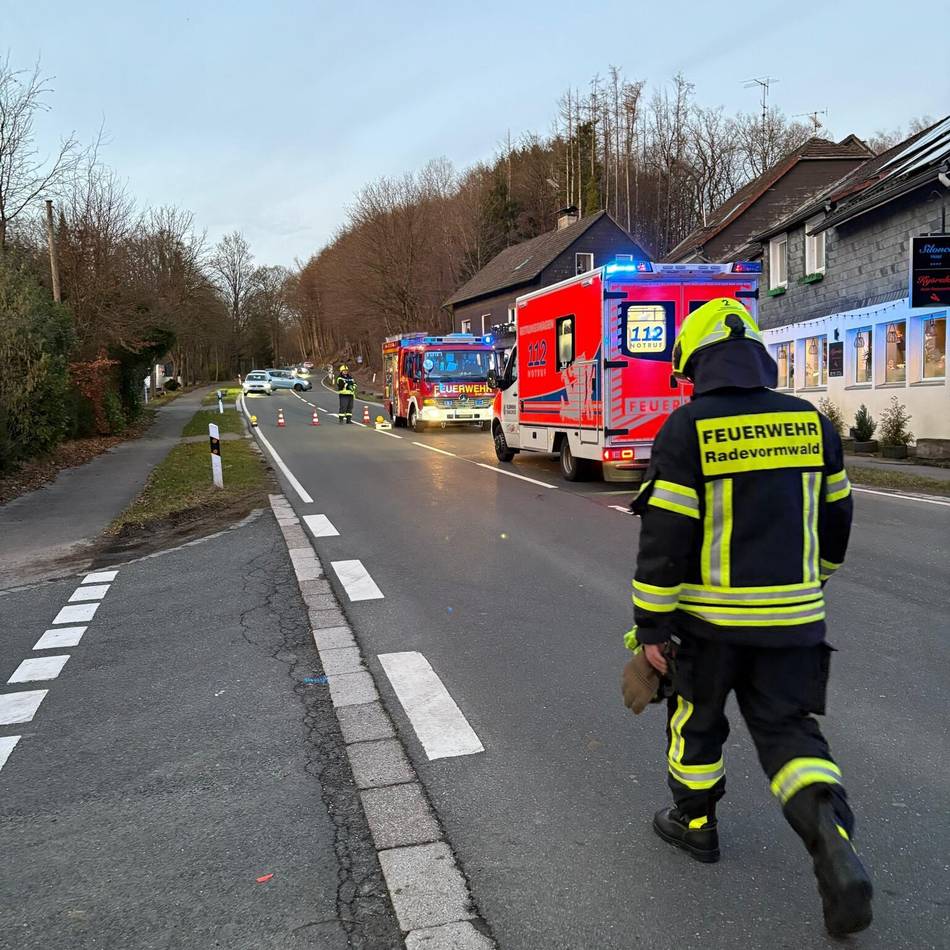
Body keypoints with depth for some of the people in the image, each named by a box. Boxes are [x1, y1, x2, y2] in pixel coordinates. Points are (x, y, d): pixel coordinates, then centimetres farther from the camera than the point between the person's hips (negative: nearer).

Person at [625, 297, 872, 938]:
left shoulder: (686, 430, -14)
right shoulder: (812, 424, 1)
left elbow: (664, 537, -16)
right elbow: (835, 519, 11)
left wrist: (650, 627, -9)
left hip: (708, 616, -3)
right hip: (792, 618, 4)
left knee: (697, 718, 18)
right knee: (788, 730, 13)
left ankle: (696, 823, 36)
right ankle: (834, 844, -4)